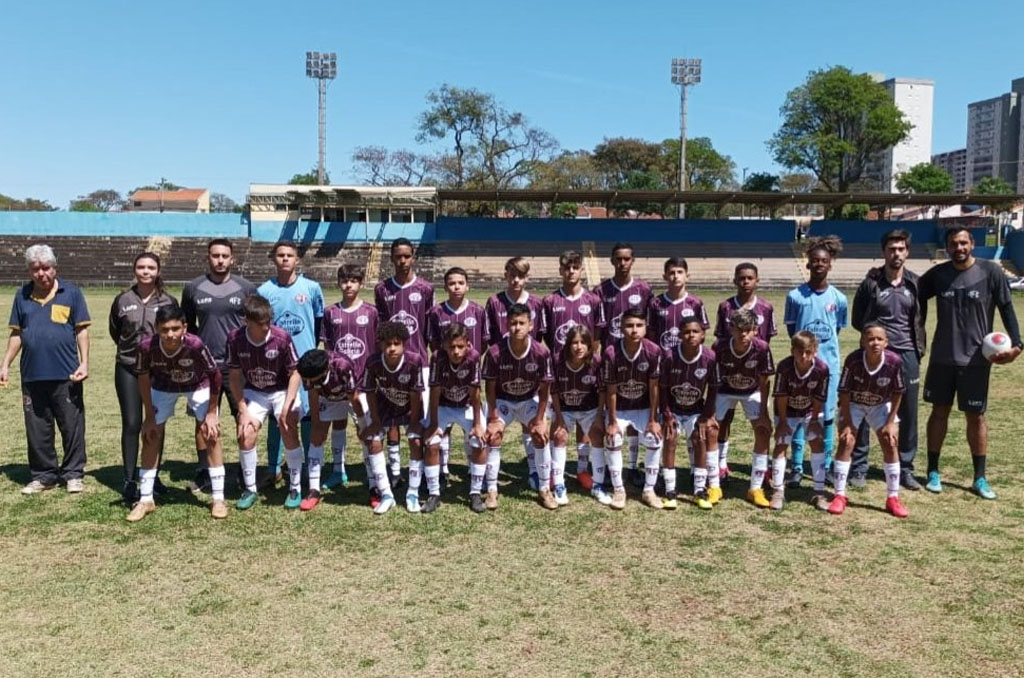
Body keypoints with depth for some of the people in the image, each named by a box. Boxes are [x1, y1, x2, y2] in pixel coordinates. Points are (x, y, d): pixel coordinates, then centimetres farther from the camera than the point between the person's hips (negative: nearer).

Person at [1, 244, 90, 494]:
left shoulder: (71, 293, 0)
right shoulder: (22, 296, 10)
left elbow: (82, 331, 0)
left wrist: (84, 362, -8)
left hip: (66, 375, -3)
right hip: (32, 375, 3)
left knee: (72, 427, 3)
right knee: (37, 431, 9)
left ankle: (73, 474, 14)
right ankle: (43, 475, 21)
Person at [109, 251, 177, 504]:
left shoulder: (169, 302, 1)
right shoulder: (123, 300, 2)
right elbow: (114, 331, 15)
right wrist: (132, 347, 13)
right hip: (128, 369, 0)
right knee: (131, 424, -3)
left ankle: (152, 476, 19)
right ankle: (129, 481, 3)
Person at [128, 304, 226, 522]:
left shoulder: (195, 345, -39)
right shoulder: (147, 346, -32)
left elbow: (215, 375, -22)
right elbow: (143, 378, -12)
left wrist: (212, 412, -16)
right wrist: (150, 416, -9)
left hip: (198, 386, -2)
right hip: (163, 387, 2)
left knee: (211, 434, -10)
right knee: (150, 435, -2)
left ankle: (218, 499, -1)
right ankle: (145, 500, 11)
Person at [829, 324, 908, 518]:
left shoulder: (894, 362, -27)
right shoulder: (853, 360, -31)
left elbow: (897, 393, -12)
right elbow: (844, 392, -20)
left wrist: (890, 422, -11)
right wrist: (847, 423, -20)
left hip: (881, 406, 2)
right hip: (853, 404, -2)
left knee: (891, 445, -4)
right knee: (846, 443, -12)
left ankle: (893, 498, 9)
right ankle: (839, 496, -3)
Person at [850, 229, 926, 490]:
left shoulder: (915, 283, 4)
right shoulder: (871, 283, -2)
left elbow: (920, 319, 13)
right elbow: (857, 320, 5)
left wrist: (918, 348, 6)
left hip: (907, 355, 2)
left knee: (908, 415, 7)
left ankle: (905, 469, 19)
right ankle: (858, 468, 11)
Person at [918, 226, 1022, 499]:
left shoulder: (991, 272, -8)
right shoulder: (937, 273, -2)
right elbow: (917, 299, 11)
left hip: (976, 359, -2)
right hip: (942, 358, 2)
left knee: (976, 416, 6)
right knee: (939, 411, 9)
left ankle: (980, 478, 18)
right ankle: (933, 472, 19)